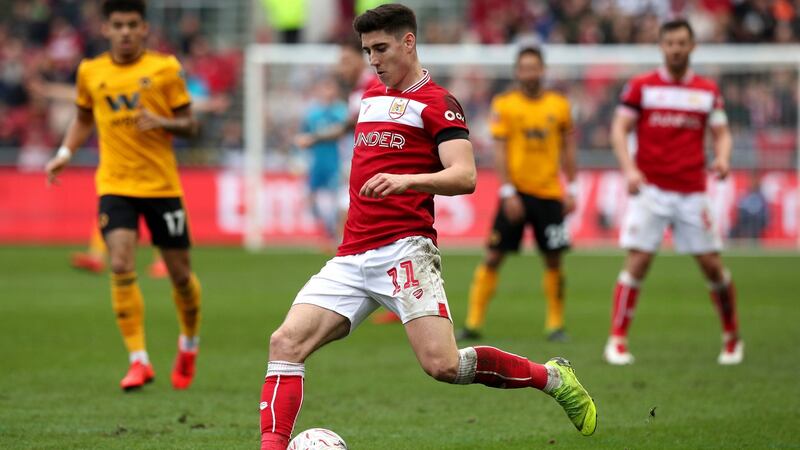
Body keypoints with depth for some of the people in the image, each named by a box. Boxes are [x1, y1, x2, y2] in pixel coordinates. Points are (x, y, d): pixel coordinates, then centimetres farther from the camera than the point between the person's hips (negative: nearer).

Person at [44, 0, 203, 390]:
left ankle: (189, 343, 34)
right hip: (114, 184, 1)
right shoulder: (90, 72, 4)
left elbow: (190, 125, 1)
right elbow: (83, 119, 21)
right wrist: (65, 153, 6)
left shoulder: (165, 68, -3)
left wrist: (161, 122, -18)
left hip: (162, 185, -1)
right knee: (121, 266, -17)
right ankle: (138, 360, -12)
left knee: (180, 273, 5)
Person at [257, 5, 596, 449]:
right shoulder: (371, 97, 22)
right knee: (285, 343, -13)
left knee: (442, 365, -19)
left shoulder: (437, 104, -2)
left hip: (404, 251, -7)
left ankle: (552, 377, 2)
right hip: (351, 258, 7)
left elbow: (464, 176, -15)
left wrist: (407, 181, -32)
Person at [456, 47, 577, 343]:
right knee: (493, 257, -4)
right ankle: (473, 322, 0)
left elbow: (568, 149, 12)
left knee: (553, 260, 2)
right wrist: (508, 193, -12)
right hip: (516, 193, -2)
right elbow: (499, 152, -4)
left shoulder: (559, 105, 6)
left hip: (549, 193, 2)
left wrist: (571, 189, 6)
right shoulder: (504, 105, -1)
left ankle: (555, 324, 13)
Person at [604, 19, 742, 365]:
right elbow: (619, 129, 0)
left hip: (692, 192, 2)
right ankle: (617, 341, -3)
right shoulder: (641, 86, 2)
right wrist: (628, 167, -16)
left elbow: (721, 132, 12)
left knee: (712, 265, 1)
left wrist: (723, 158, -10)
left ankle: (732, 339, 19)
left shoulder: (708, 91, 9)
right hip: (650, 190, -2)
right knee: (638, 262, -10)